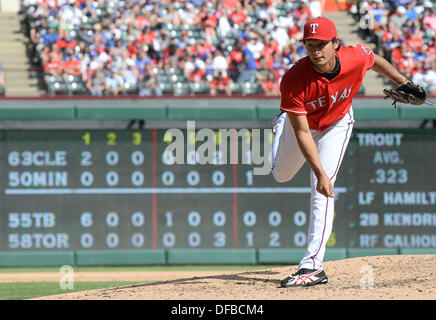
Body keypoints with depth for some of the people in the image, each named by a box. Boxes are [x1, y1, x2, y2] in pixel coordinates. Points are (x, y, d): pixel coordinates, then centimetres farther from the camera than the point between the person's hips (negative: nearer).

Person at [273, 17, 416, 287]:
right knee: (282, 175, 22)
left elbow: (375, 60, -5)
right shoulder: (293, 81, -39)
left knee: (321, 192, -13)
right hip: (300, 121, 0)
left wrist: (402, 82, 8)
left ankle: (313, 265, -16)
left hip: (336, 124, 0)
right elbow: (303, 133, -35)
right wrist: (320, 172, -42)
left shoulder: (356, 58, -33)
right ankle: (280, 127, 57)